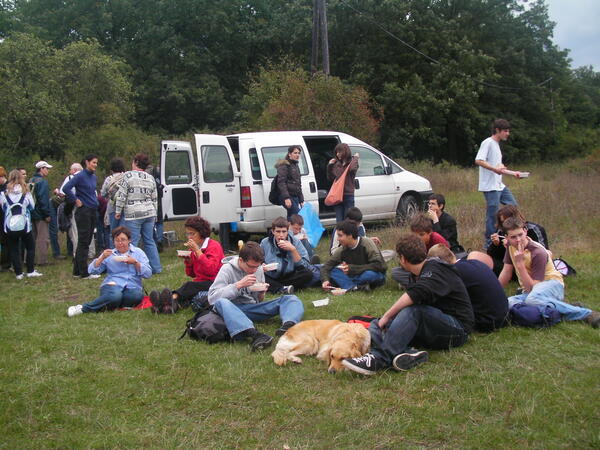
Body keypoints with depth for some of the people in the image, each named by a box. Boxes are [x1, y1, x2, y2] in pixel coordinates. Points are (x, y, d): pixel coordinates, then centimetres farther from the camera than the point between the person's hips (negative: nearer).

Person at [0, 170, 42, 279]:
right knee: (30, 247, 15)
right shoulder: (26, 192, -7)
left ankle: (18, 273, 11)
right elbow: (32, 206, 3)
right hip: (25, 225, 0)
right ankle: (30, 271, 13)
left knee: (13, 249, 11)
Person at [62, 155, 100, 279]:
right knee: (83, 242, -4)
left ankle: (77, 271, 20)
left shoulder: (93, 176, 12)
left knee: (86, 241, 11)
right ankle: (84, 273, 0)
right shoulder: (80, 176, -11)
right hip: (83, 211, -8)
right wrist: (76, 200, -14)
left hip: (93, 211, 8)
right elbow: (66, 188, -20)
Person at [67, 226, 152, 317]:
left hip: (132, 287, 1)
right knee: (115, 295, -38)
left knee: (137, 295, -37)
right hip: (112, 285, -1)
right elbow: (92, 271, 8)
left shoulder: (138, 252, 14)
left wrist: (135, 262, -9)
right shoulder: (109, 254, 17)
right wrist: (102, 258, -6)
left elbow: (148, 274, 5)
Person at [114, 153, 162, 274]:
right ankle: (156, 268, 13)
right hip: (149, 213, 6)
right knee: (149, 241, 12)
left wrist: (118, 211, 0)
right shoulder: (151, 178, 11)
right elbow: (155, 199, 15)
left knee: (132, 242, -3)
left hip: (133, 215, -6)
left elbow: (121, 196, -8)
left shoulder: (128, 175, -6)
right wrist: (154, 214, 23)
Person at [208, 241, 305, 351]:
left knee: (292, 299, -11)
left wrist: (261, 293, -3)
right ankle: (253, 334, -60)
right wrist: (239, 285, -20)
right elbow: (212, 297, -17)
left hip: (254, 309, 5)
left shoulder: (259, 269, 11)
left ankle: (288, 325, -45)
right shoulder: (227, 269, -4)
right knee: (221, 302, -39)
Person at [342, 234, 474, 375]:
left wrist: (387, 316, -28)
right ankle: (409, 354, -35)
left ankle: (379, 358, -44)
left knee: (413, 310, -35)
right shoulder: (427, 270, 18)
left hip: (457, 329, -9)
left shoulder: (435, 268, -12)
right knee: (376, 325, -7)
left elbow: (416, 294, -31)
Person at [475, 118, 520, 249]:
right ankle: (489, 244, 3)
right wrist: (495, 168, -29)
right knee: (492, 215, -6)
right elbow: (478, 160, -23)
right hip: (490, 187, -10)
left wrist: (512, 173, 22)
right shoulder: (487, 143, -11)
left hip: (500, 185, 10)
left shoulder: (497, 145, 19)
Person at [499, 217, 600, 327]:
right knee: (508, 303, -30)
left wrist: (520, 263, -27)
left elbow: (532, 287, -22)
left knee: (532, 299, -43)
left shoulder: (538, 253, -18)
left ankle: (586, 314, -31)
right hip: (530, 290, 6)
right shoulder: (510, 246, 1)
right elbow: (506, 272, 8)